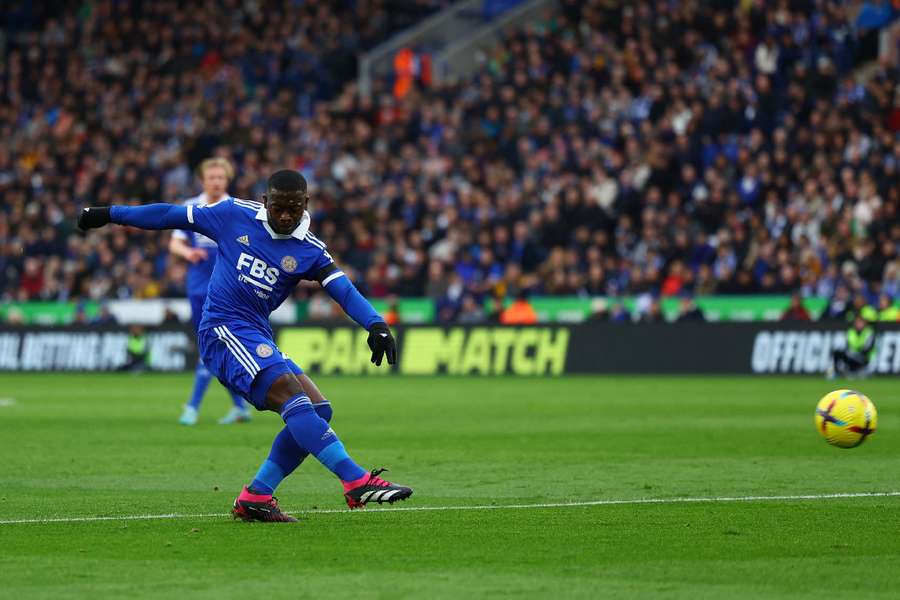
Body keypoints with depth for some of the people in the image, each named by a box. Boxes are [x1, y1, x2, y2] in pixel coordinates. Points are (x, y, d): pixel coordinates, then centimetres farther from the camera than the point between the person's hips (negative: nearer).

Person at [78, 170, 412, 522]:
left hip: (258, 339, 6)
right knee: (293, 396, -24)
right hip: (223, 330, -6)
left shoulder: (309, 251, 6)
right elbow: (171, 216, 11)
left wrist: (376, 325, -25)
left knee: (318, 410, -4)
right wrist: (108, 214, 16)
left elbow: (343, 289, -7)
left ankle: (255, 497, 2)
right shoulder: (235, 215, 1)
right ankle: (357, 482, -35)